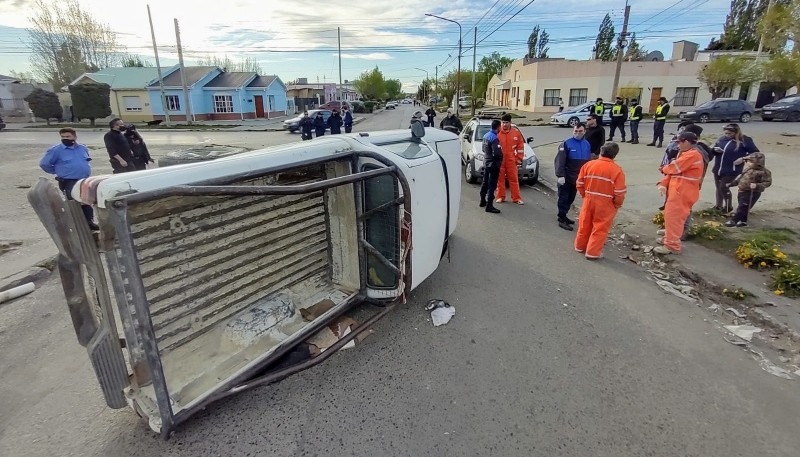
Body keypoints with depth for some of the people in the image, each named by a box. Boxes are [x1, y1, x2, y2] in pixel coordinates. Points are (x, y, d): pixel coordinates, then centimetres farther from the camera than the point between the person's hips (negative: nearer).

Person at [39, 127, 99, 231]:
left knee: (87, 203, 13)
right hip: (70, 183, -5)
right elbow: (44, 164, 0)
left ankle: (89, 222, 24)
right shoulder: (56, 150, -7)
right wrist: (59, 171, 5)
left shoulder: (83, 148, 6)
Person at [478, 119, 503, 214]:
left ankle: (483, 201, 32)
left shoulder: (486, 135, 7)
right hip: (493, 164, -9)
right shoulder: (494, 138, -21)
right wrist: (501, 155, -7)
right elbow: (497, 153, -26)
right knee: (492, 185, -6)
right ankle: (489, 206, -4)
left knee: (485, 183, 19)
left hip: (486, 163, 9)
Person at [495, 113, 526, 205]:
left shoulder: (516, 132, 2)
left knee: (514, 179, 5)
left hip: (511, 160, 1)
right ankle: (500, 197, 16)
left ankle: (516, 198, 12)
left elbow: (520, 145, 8)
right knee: (499, 179, 5)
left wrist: (519, 158, 5)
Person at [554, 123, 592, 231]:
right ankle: (562, 220, 5)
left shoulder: (587, 144, 7)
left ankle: (563, 216, 28)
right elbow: (560, 161, -17)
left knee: (571, 198, 15)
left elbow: (588, 161, 15)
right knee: (563, 198, -1)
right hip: (566, 177, -6)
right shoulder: (566, 144, -11)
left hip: (578, 178, 6)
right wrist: (560, 175, -24)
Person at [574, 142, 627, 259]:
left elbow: (579, 184, 2)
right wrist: (617, 205, 4)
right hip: (606, 204, -3)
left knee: (585, 225, 17)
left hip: (589, 200, 4)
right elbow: (619, 192, -13)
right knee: (600, 228, 7)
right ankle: (592, 252, 10)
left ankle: (580, 246, 33)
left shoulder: (589, 165, -3)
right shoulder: (617, 170, -13)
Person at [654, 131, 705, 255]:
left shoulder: (692, 155, -18)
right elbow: (673, 170, 10)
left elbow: (674, 168, -20)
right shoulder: (684, 153, 16)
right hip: (677, 190, 10)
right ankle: (668, 238, 33)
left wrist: (664, 169, 4)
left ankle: (672, 246, -1)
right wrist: (663, 184, -4)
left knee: (673, 218, -6)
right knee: (670, 216, 19)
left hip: (682, 192, -10)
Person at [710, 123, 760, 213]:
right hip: (717, 169, 5)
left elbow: (756, 153, -2)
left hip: (731, 170, -5)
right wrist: (715, 150, -8)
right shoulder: (722, 139, 4)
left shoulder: (745, 140, -7)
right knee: (718, 187, 13)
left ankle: (728, 206, 11)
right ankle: (718, 205, 28)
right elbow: (713, 151, 14)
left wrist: (743, 158, -14)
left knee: (724, 187, -8)